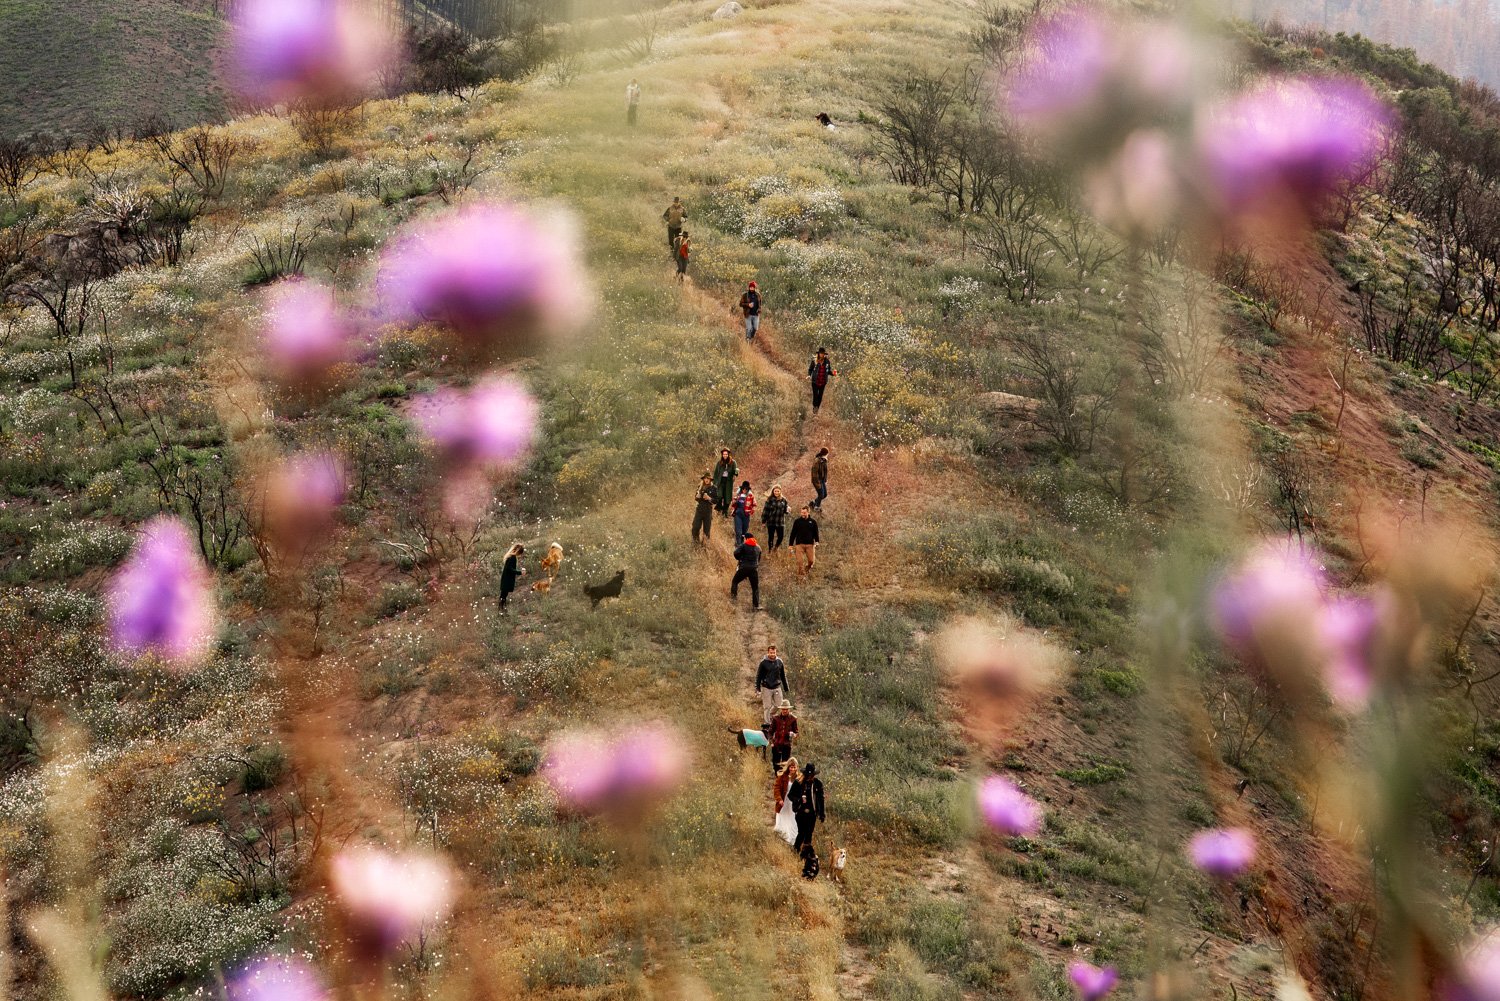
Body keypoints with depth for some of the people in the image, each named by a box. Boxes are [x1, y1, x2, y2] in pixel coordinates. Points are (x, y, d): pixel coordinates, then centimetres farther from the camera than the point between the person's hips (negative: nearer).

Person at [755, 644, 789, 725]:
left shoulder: (780, 662, 2)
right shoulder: (763, 662, -8)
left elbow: (783, 676, 13)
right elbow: (758, 676, -2)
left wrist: (786, 688, 14)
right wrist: (758, 688, -7)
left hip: (777, 687, 3)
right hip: (766, 688, -3)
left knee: (778, 705, 6)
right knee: (767, 706, 1)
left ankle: (770, 715, 33)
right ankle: (767, 723, 12)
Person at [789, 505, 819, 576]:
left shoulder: (813, 522, 4)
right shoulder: (797, 521, 2)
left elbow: (816, 533, 9)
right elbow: (793, 534, 5)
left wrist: (816, 542, -3)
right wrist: (790, 544, 4)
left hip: (810, 544, 1)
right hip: (799, 544, -1)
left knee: (811, 560, 1)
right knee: (800, 561, -6)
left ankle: (807, 569, 31)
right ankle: (800, 574, 8)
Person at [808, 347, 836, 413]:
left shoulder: (827, 362, -1)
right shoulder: (814, 361, -7)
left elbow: (829, 371, 7)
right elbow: (810, 369, 2)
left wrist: (833, 373, -13)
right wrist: (809, 375, -16)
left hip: (823, 382, 2)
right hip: (815, 381, -2)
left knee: (820, 396, 8)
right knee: (815, 395, -2)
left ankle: (817, 408, 24)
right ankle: (814, 407, 20)